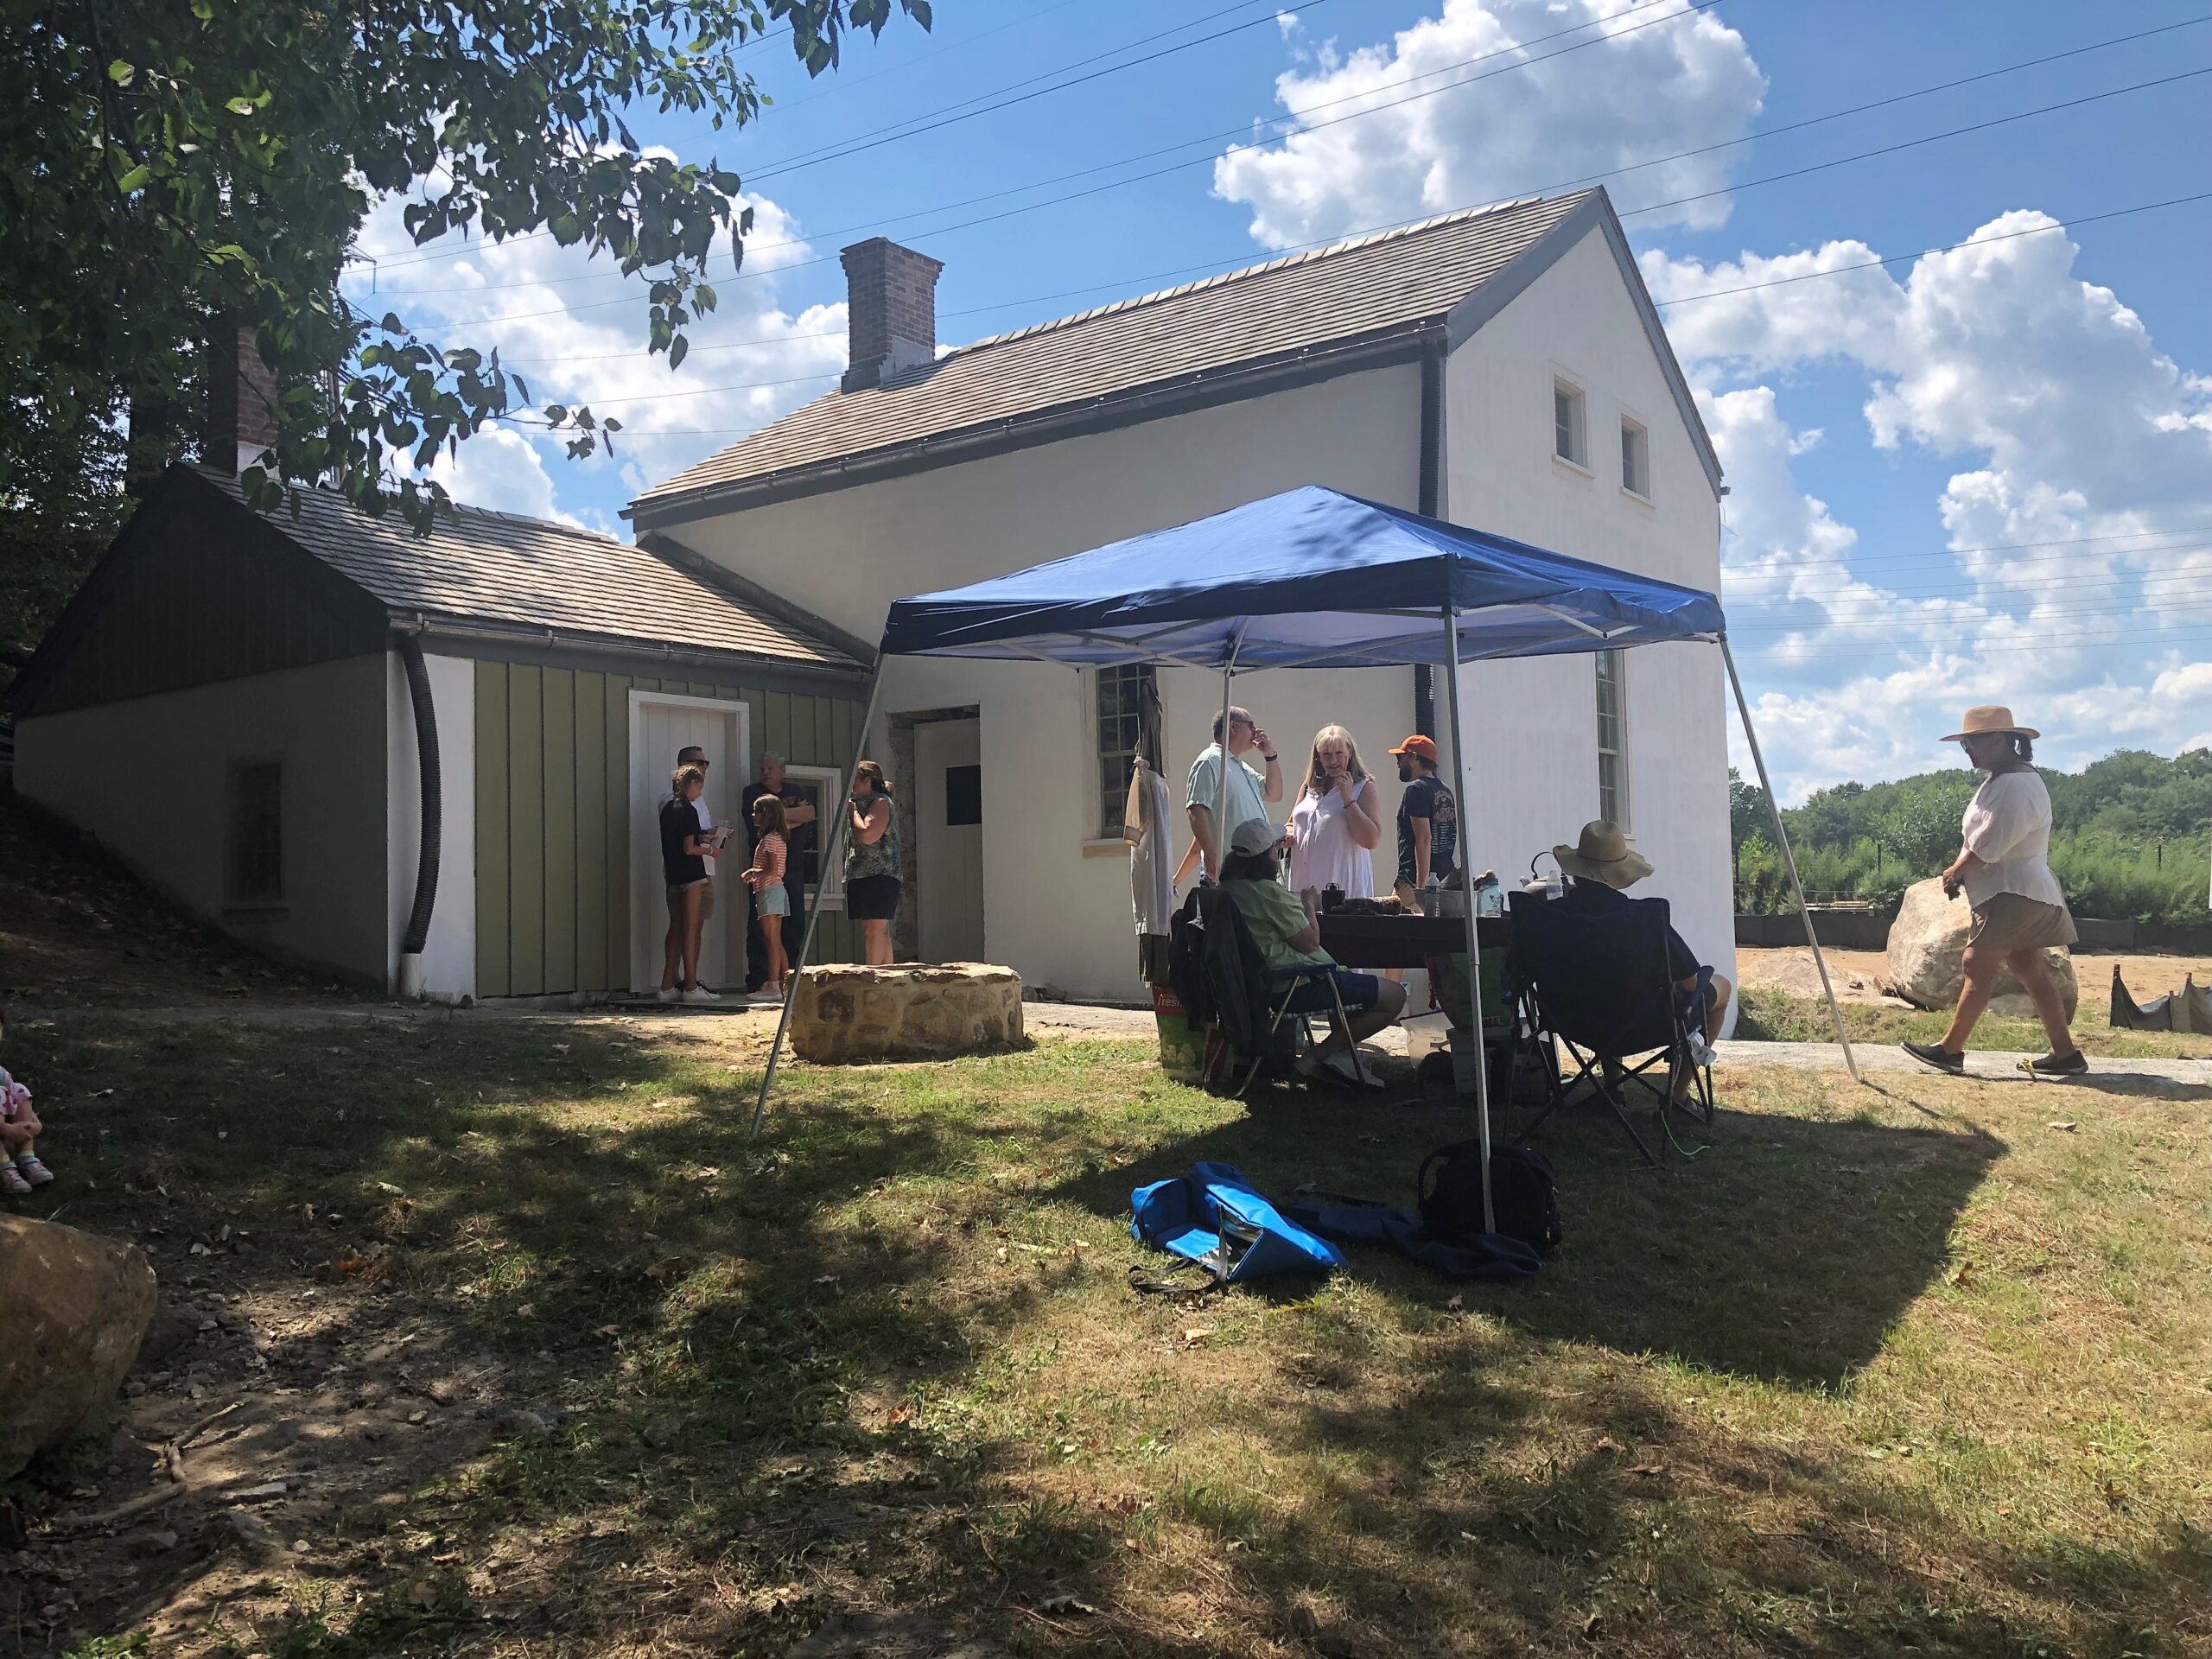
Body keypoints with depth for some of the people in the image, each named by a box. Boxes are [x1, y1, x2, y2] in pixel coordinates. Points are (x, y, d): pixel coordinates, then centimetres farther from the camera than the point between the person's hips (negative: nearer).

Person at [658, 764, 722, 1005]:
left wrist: (702, 836, 19)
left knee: (676, 928, 11)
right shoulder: (688, 810, -12)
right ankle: (691, 987, -5)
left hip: (672, 874, 8)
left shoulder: (667, 807, 12)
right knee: (691, 929, -5)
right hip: (691, 874, -8)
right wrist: (710, 850, -1)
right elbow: (689, 848, -17)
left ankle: (668, 986, 11)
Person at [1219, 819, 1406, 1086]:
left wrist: (1305, 905, 16)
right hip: (1296, 987, -10)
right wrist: (1309, 906, 2)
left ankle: (1338, 1052, 14)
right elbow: (1310, 942, -14)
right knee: (1395, 996, -3)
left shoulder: (1229, 889, 7)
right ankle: (1318, 1057, -1)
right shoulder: (1269, 892, -21)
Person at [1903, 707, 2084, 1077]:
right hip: (2023, 894, 11)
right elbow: (1977, 838, 19)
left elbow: (1988, 846, -23)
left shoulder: (2016, 786, -20)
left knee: (1979, 967, -8)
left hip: (2014, 894, -11)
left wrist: (1956, 872, -7)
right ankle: (2066, 1053, 14)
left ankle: (1950, 1050, -5)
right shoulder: (2000, 781, 14)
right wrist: (1959, 871, 4)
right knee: (2030, 971, 11)